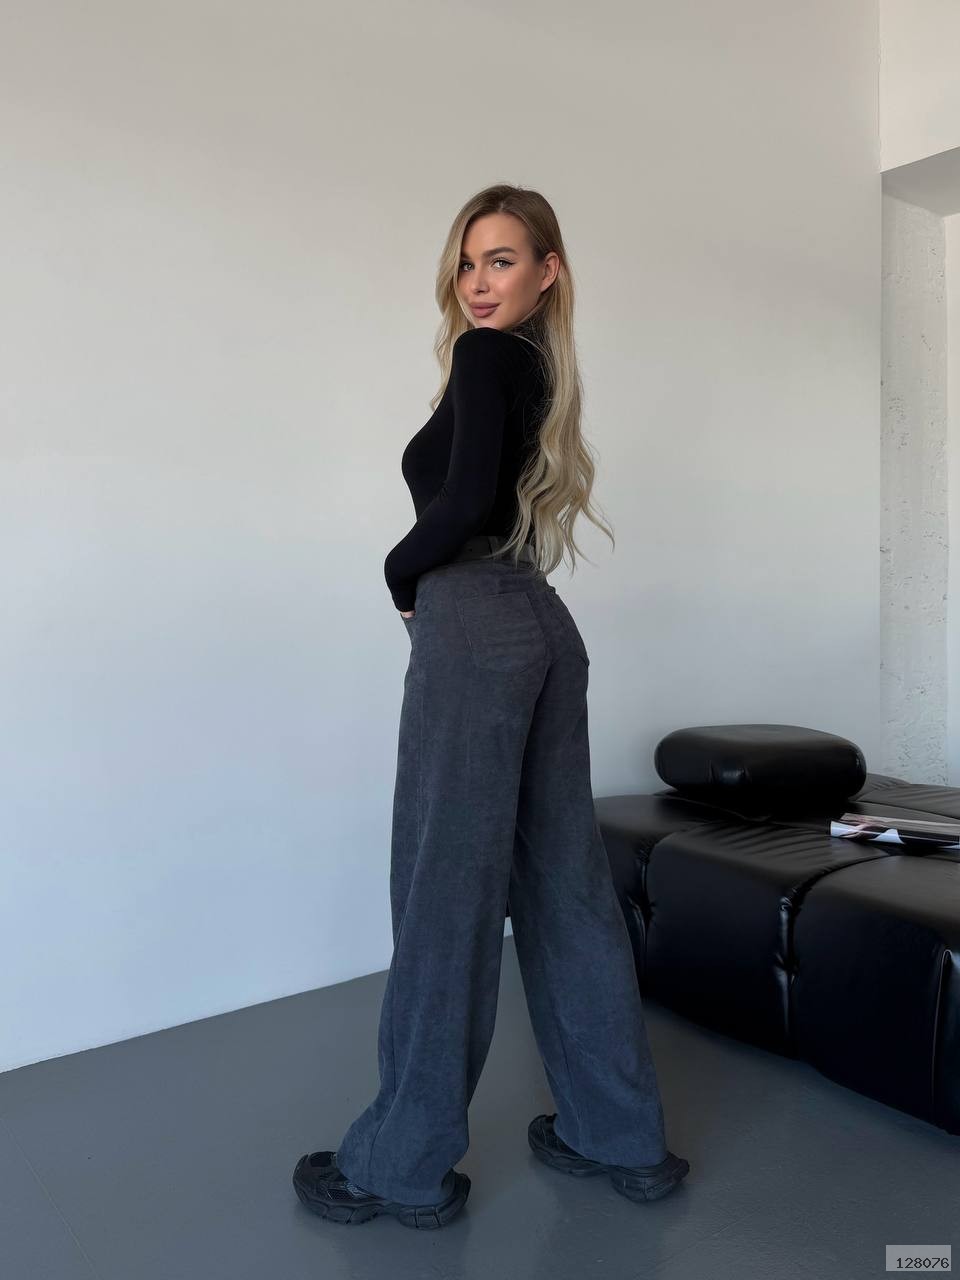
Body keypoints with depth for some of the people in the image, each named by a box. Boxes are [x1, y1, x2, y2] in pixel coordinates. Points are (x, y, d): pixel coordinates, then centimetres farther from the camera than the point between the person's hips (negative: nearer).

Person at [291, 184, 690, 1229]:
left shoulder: (486, 354, -4)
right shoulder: (543, 367, 22)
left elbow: (465, 498, -17)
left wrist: (400, 576, 0)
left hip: (476, 627, -9)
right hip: (545, 624, 9)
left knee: (446, 881, -2)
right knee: (564, 878, 11)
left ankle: (401, 1164, 13)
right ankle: (620, 1134, 23)